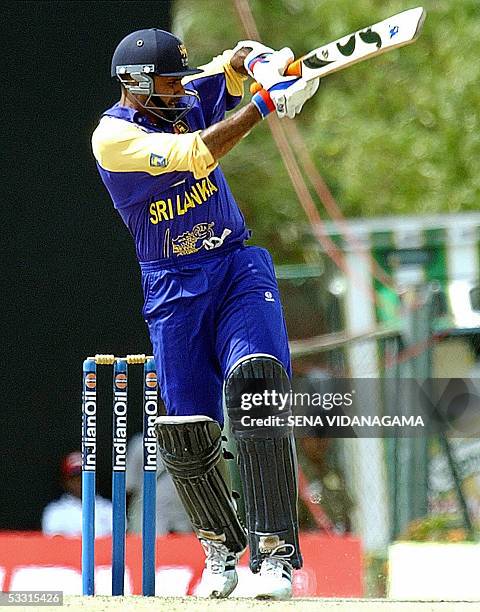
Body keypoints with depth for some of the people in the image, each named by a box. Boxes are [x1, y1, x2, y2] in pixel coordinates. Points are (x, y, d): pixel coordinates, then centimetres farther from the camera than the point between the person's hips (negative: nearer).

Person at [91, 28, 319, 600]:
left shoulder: (189, 99, 5)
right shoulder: (113, 135, -12)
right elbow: (193, 153, -24)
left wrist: (257, 62, -18)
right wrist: (265, 103, -26)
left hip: (240, 269, 2)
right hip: (173, 289, -2)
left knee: (257, 381, -23)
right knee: (186, 430, -4)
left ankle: (275, 551, -26)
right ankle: (220, 546, 25)